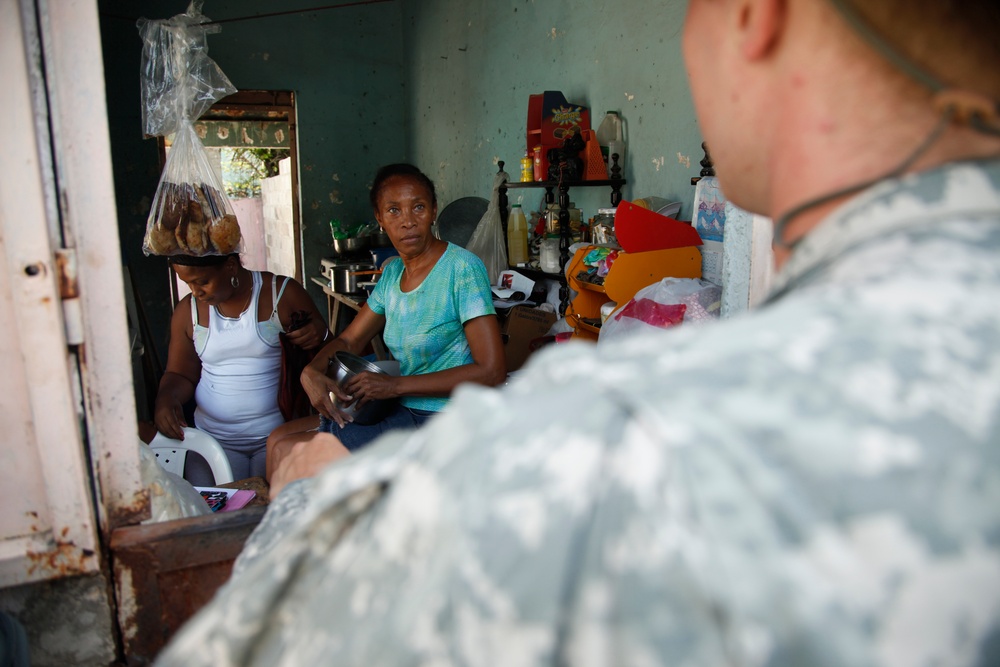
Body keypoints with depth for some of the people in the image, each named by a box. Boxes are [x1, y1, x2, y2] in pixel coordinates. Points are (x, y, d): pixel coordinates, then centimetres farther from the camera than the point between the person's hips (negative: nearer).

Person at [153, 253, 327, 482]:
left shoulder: (284, 293, -3)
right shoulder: (188, 310, 6)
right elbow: (181, 374, 13)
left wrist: (320, 334, -19)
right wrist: (165, 398, -9)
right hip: (213, 438, 3)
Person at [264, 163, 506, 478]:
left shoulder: (463, 268, -16)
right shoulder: (393, 272, 8)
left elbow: (492, 370, -22)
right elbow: (349, 341, 14)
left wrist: (395, 385, -20)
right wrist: (312, 372, -9)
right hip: (402, 410, 8)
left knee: (286, 453, -9)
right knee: (279, 438, 7)